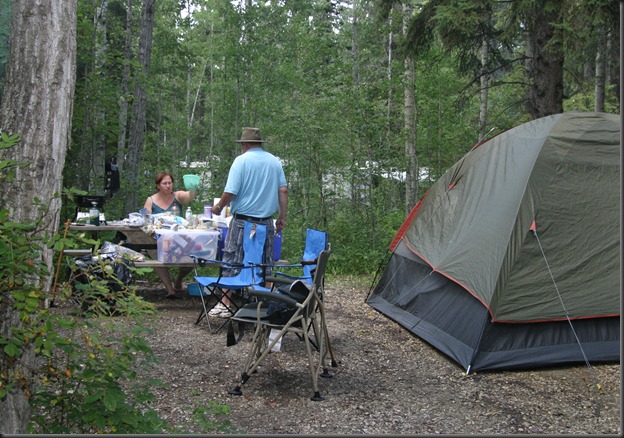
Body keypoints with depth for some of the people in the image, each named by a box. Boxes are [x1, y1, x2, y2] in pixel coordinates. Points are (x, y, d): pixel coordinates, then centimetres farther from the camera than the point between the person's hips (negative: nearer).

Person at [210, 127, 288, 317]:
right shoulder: (274, 161, 7)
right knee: (265, 264, 12)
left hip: (243, 220, -4)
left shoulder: (241, 160, -7)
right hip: (266, 222, 5)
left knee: (232, 261, 4)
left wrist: (219, 207, 4)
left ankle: (225, 304, 7)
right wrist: (282, 216, 11)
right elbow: (283, 190, 5)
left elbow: (230, 192, -13)